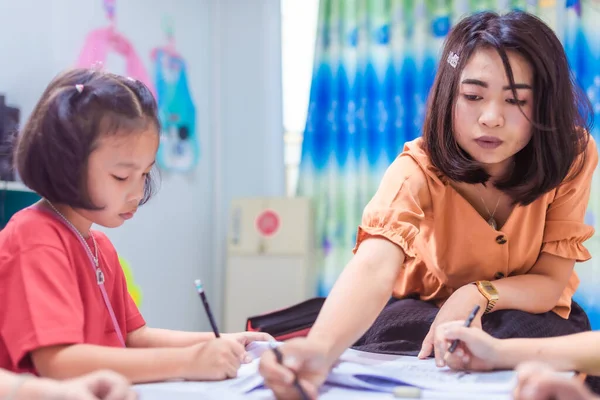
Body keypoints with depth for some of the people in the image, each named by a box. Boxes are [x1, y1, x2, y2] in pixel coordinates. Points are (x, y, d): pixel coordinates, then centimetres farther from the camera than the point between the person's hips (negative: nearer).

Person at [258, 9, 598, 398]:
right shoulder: (420, 168, -28)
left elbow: (551, 281, -15)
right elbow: (373, 268, -47)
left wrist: (477, 295, -36)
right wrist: (320, 347, -68)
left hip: (530, 321, 1)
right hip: (424, 314, -1)